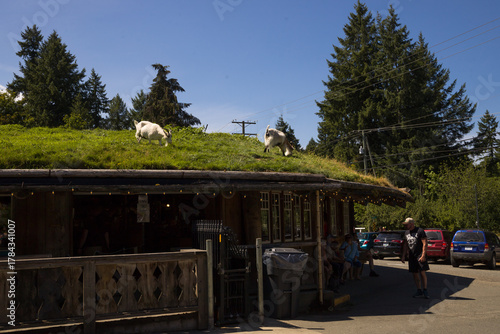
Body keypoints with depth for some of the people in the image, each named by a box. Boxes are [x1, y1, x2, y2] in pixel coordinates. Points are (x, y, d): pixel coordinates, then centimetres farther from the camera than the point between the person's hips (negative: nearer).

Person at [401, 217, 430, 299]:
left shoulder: (420, 231, -7)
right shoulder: (406, 232, 14)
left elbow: (425, 244, -11)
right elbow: (405, 244, 21)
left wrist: (423, 255, -18)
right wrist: (403, 255, 14)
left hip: (420, 255, -6)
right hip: (411, 256, 6)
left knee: (422, 273, -9)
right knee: (415, 274, 6)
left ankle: (425, 290, -1)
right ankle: (419, 291, 13)